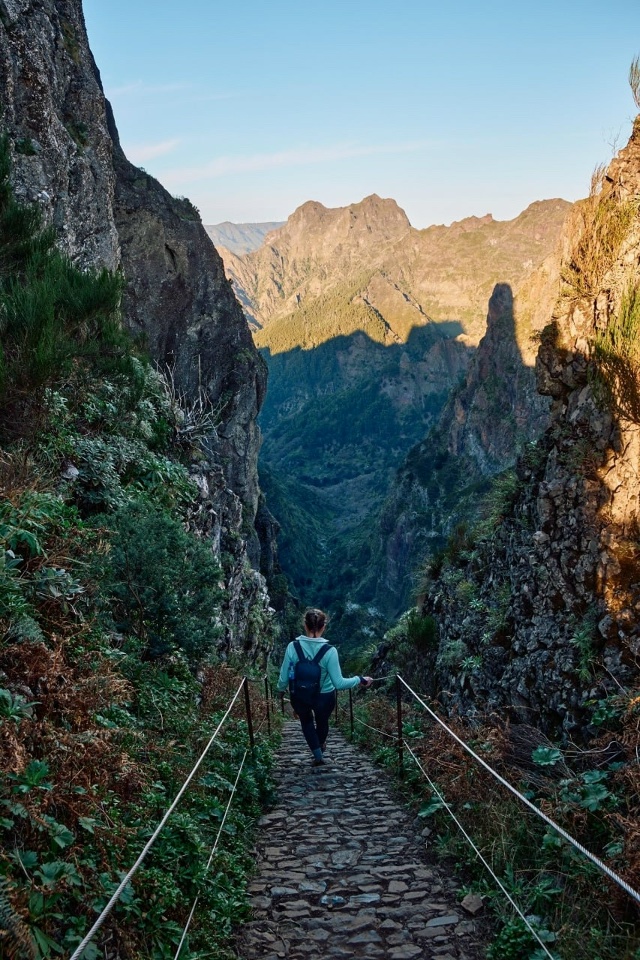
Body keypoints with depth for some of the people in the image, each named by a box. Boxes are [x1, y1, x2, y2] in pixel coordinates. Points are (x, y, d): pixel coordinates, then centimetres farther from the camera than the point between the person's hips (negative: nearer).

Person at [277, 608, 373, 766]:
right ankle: (321, 745, 63)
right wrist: (360, 680, -8)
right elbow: (338, 683, -23)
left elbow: (284, 677, -11)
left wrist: (281, 689, 11)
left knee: (306, 721, 34)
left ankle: (318, 755, 38)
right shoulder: (329, 651, -25)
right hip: (324, 697, 0)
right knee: (322, 721, 34)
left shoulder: (293, 647, -20)